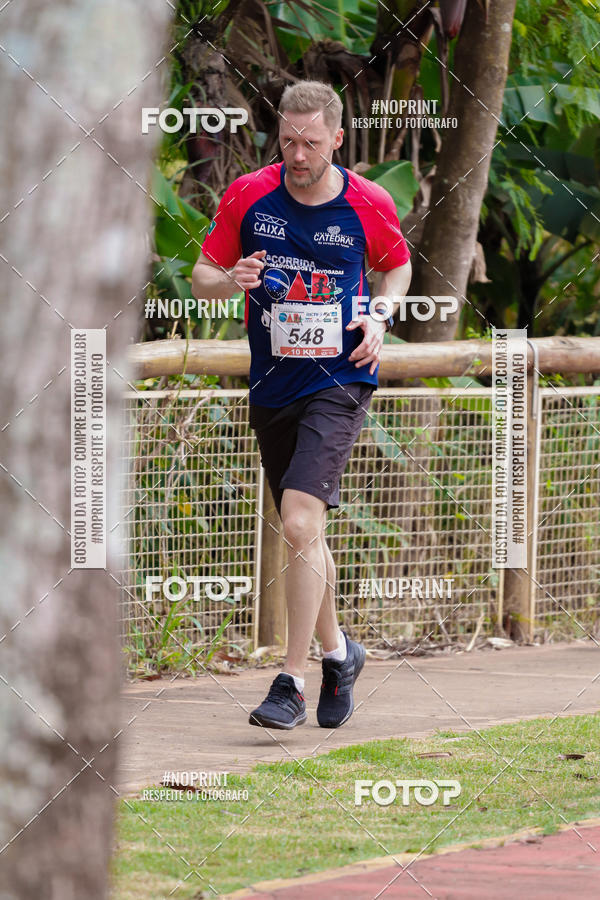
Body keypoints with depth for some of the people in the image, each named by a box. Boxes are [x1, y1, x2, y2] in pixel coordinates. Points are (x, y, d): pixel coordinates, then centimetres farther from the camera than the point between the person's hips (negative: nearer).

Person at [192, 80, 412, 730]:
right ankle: (337, 653, 37)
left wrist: (379, 317, -3)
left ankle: (292, 683, -16)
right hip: (272, 385, 4)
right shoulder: (247, 196, -2)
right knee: (302, 532, 14)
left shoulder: (370, 205, -5)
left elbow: (397, 264, 15)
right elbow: (202, 276, 4)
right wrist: (231, 280, -18)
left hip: (339, 380, -4)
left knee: (300, 522, -19)